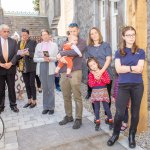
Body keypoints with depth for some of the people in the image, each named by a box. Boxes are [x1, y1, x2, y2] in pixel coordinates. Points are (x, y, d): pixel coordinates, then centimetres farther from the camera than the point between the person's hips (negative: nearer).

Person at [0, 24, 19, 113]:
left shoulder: (13, 41, 4)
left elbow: (16, 54, -1)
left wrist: (10, 63, -14)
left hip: (11, 68, 1)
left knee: (11, 88, 10)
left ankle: (13, 105, 22)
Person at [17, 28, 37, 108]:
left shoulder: (33, 42, -3)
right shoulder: (19, 43, 11)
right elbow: (17, 54, 8)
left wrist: (28, 53, -23)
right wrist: (20, 54, -13)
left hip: (31, 66, -5)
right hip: (23, 66, 5)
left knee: (32, 84, 1)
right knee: (27, 84, 11)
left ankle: (34, 101, 15)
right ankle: (29, 100, 24)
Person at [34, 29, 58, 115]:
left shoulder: (54, 45, 6)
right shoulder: (38, 45, 11)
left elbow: (57, 58, 1)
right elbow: (35, 59, 5)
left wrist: (50, 58, -17)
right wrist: (43, 59, -12)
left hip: (50, 69, -2)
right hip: (41, 69, 2)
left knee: (51, 89, 0)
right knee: (44, 89, 8)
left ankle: (51, 107, 11)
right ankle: (45, 107, 17)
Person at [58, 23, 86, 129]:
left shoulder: (82, 42, 2)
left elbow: (75, 52, -16)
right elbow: (60, 53, 11)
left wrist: (62, 53, -8)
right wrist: (61, 57, -12)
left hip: (75, 72, -5)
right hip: (64, 72, 6)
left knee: (77, 97, 0)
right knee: (66, 96, 12)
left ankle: (78, 119, 13)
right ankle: (68, 116, 28)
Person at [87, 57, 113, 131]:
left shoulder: (104, 71, -2)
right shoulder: (91, 74, 2)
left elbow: (108, 81, -9)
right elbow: (91, 84, -5)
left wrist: (101, 77, -18)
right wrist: (95, 79, -17)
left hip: (103, 91, -2)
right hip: (95, 92, 2)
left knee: (106, 107, 3)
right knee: (96, 108, 8)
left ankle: (110, 121, 19)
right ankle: (97, 122, 21)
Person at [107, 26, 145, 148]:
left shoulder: (140, 52, 6)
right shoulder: (119, 53, 7)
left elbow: (140, 69, -8)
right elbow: (118, 69, -7)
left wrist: (125, 68, -7)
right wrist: (132, 67, -9)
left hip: (137, 86, 1)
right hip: (123, 86, -1)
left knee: (135, 112, 10)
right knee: (120, 112, -3)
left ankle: (132, 136, 28)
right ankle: (115, 134, 20)